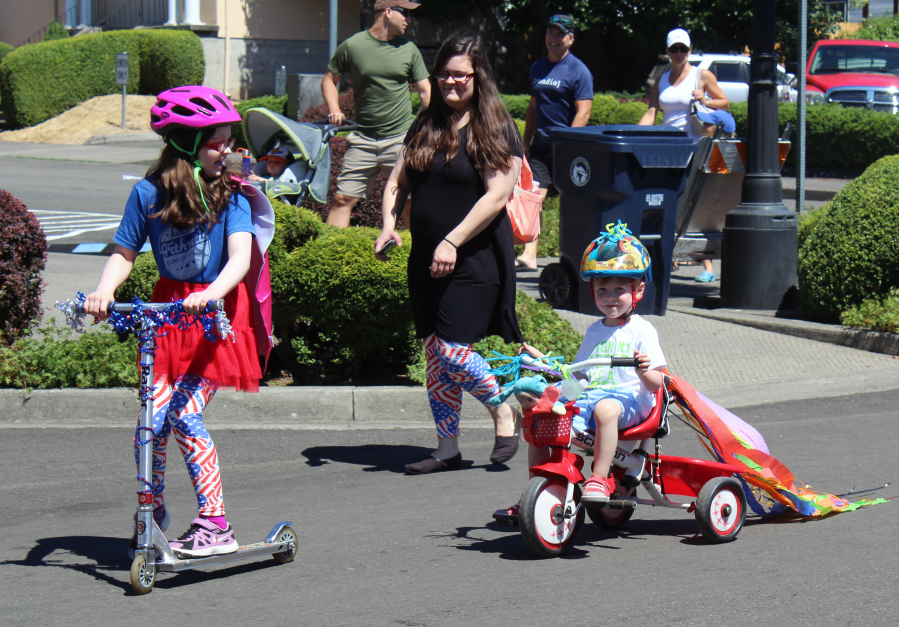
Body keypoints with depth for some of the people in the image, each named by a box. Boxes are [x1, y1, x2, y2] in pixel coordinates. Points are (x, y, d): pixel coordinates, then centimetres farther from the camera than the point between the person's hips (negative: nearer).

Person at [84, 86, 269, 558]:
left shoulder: (231, 194, -6)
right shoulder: (149, 194, -2)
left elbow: (240, 256, -18)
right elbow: (124, 254, 3)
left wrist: (211, 294, -37)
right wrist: (104, 291, -17)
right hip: (166, 311, 2)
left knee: (185, 415, -15)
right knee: (152, 420, -7)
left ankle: (214, 526, -7)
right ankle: (151, 513, 17)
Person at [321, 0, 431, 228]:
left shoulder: (409, 49, 5)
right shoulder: (352, 46, 0)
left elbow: (425, 91, 9)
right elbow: (329, 79, 12)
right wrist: (334, 109, -5)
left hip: (402, 138, 1)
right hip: (363, 139, -1)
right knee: (343, 199, -3)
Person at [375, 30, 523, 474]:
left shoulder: (495, 130, -7)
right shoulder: (426, 126, 12)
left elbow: (496, 196, -15)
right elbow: (398, 182, 16)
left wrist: (452, 242, -21)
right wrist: (389, 224, -3)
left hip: (475, 260, -7)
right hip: (426, 261, 7)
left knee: (454, 353, -13)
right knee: (434, 355, 7)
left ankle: (505, 417, 11)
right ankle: (447, 449, 15)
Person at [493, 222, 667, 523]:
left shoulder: (641, 330, 2)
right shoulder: (594, 331, 21)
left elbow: (655, 384, -5)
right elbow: (578, 374, 28)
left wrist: (643, 371, -27)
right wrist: (542, 360, 20)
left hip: (628, 399, -7)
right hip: (587, 397, 7)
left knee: (605, 409, -41)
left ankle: (600, 477, -36)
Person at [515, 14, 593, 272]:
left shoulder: (578, 71, -7)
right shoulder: (538, 68, 14)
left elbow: (583, 113, -12)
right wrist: (526, 141, 15)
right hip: (541, 146, 6)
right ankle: (529, 255, -9)